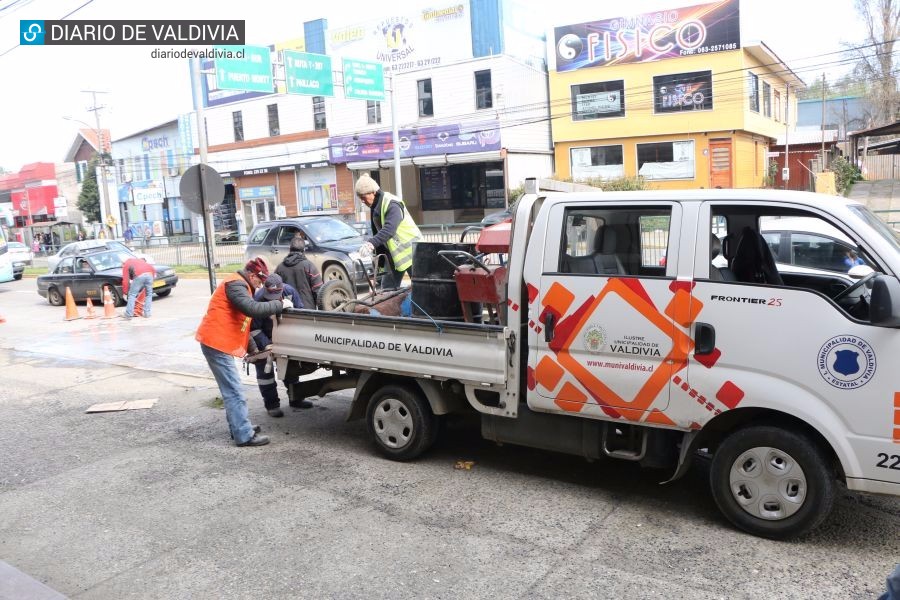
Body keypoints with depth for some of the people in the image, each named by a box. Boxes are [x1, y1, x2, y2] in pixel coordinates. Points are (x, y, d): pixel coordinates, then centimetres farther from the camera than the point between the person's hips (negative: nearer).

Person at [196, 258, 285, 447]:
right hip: (217, 343, -11)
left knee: (232, 389, 16)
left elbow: (242, 321, 23)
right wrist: (279, 304, -19)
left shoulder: (239, 285, 20)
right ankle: (245, 436, -7)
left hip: (219, 343, 11)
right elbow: (252, 309, -30)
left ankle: (239, 427, 23)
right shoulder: (235, 284, -14)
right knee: (234, 391, -9)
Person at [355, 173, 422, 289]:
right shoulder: (375, 206, 8)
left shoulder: (391, 204, -21)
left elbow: (389, 229, -37)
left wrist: (371, 243, -48)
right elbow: (378, 231, 13)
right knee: (387, 287, 6)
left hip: (409, 250, -9)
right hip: (393, 252, 9)